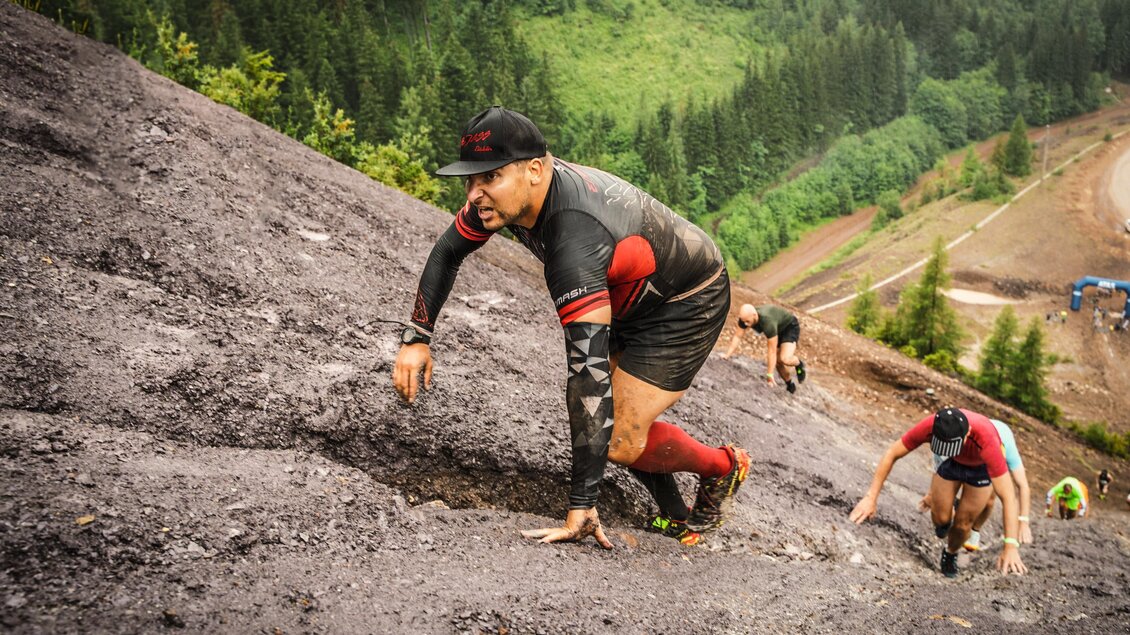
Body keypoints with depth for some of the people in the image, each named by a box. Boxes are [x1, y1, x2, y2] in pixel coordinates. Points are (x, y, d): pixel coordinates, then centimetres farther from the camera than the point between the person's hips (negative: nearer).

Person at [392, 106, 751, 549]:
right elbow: (447, 252, 4)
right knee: (596, 412, 4)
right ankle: (675, 516, 23)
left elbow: (589, 371, -45)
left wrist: (581, 506, -44)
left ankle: (722, 468, 16)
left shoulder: (574, 243, -42)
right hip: (633, 297, 8)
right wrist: (417, 337, -3)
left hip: (689, 304, -8)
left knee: (620, 442, -12)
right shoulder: (509, 190, -16)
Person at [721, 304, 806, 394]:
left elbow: (772, 350, -36)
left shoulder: (768, 322, -42)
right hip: (778, 329, 7)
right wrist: (727, 355, -16)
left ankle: (799, 364, 7)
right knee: (777, 361, 2)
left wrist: (769, 375, -32)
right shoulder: (745, 316, -23)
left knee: (785, 359, -26)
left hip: (790, 327, -7)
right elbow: (737, 336, -9)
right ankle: (790, 385, 25)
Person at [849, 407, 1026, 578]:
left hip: (982, 466, -2)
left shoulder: (986, 441, -46)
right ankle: (946, 517, 36)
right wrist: (871, 497, -27)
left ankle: (950, 554, 32)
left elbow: (1008, 497, -43)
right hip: (952, 463, 2)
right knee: (940, 518, 0)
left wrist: (1011, 546, -48)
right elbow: (892, 454, -24)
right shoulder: (930, 426, -39)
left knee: (963, 524, 0)